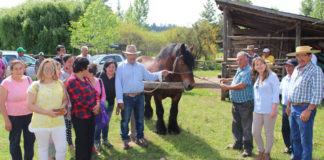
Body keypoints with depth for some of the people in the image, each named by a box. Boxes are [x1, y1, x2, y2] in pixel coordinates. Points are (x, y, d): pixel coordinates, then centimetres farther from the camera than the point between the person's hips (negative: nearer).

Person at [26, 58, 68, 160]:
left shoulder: (60, 84, 8)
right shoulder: (35, 85, -4)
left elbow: (65, 99, 18)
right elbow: (30, 105, -8)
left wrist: (63, 107, -6)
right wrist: (47, 112, -17)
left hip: (58, 122, 3)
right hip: (41, 123, -2)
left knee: (62, 148, 0)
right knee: (43, 148, 10)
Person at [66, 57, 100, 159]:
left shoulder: (86, 79, 10)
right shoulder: (72, 81, -17)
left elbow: (94, 92, 11)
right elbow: (80, 101, -21)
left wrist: (98, 104, -8)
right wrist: (93, 108, -13)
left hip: (91, 115, 8)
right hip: (80, 118, -8)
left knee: (90, 140, 17)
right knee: (82, 142, 3)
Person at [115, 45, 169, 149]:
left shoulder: (140, 67, 8)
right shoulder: (121, 67, -5)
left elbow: (149, 77, 14)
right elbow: (118, 84, -7)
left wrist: (160, 74, -1)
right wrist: (120, 100, -11)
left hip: (139, 97, 4)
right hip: (126, 97, -4)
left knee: (140, 119, 13)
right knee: (125, 120, 4)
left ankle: (139, 138, 28)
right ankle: (125, 140, 19)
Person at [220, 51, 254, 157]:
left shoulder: (248, 71, -18)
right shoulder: (239, 69, 12)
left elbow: (241, 85, -26)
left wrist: (228, 87, -17)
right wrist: (228, 80, 24)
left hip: (245, 103, -9)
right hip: (236, 103, 9)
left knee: (246, 127, -2)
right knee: (236, 125, 19)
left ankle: (248, 149, 7)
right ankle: (238, 144, 34)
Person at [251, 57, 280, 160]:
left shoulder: (272, 76, -7)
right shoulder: (256, 78, 12)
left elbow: (276, 93, -10)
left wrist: (274, 109, -15)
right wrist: (255, 107, 14)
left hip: (269, 110, -6)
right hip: (257, 110, 6)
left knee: (268, 133, 5)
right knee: (255, 132, 6)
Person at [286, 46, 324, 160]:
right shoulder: (296, 69, 13)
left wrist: (308, 110, -22)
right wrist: (288, 105, 20)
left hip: (305, 109, -8)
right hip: (293, 108, 8)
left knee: (306, 141, -1)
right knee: (295, 138, 18)